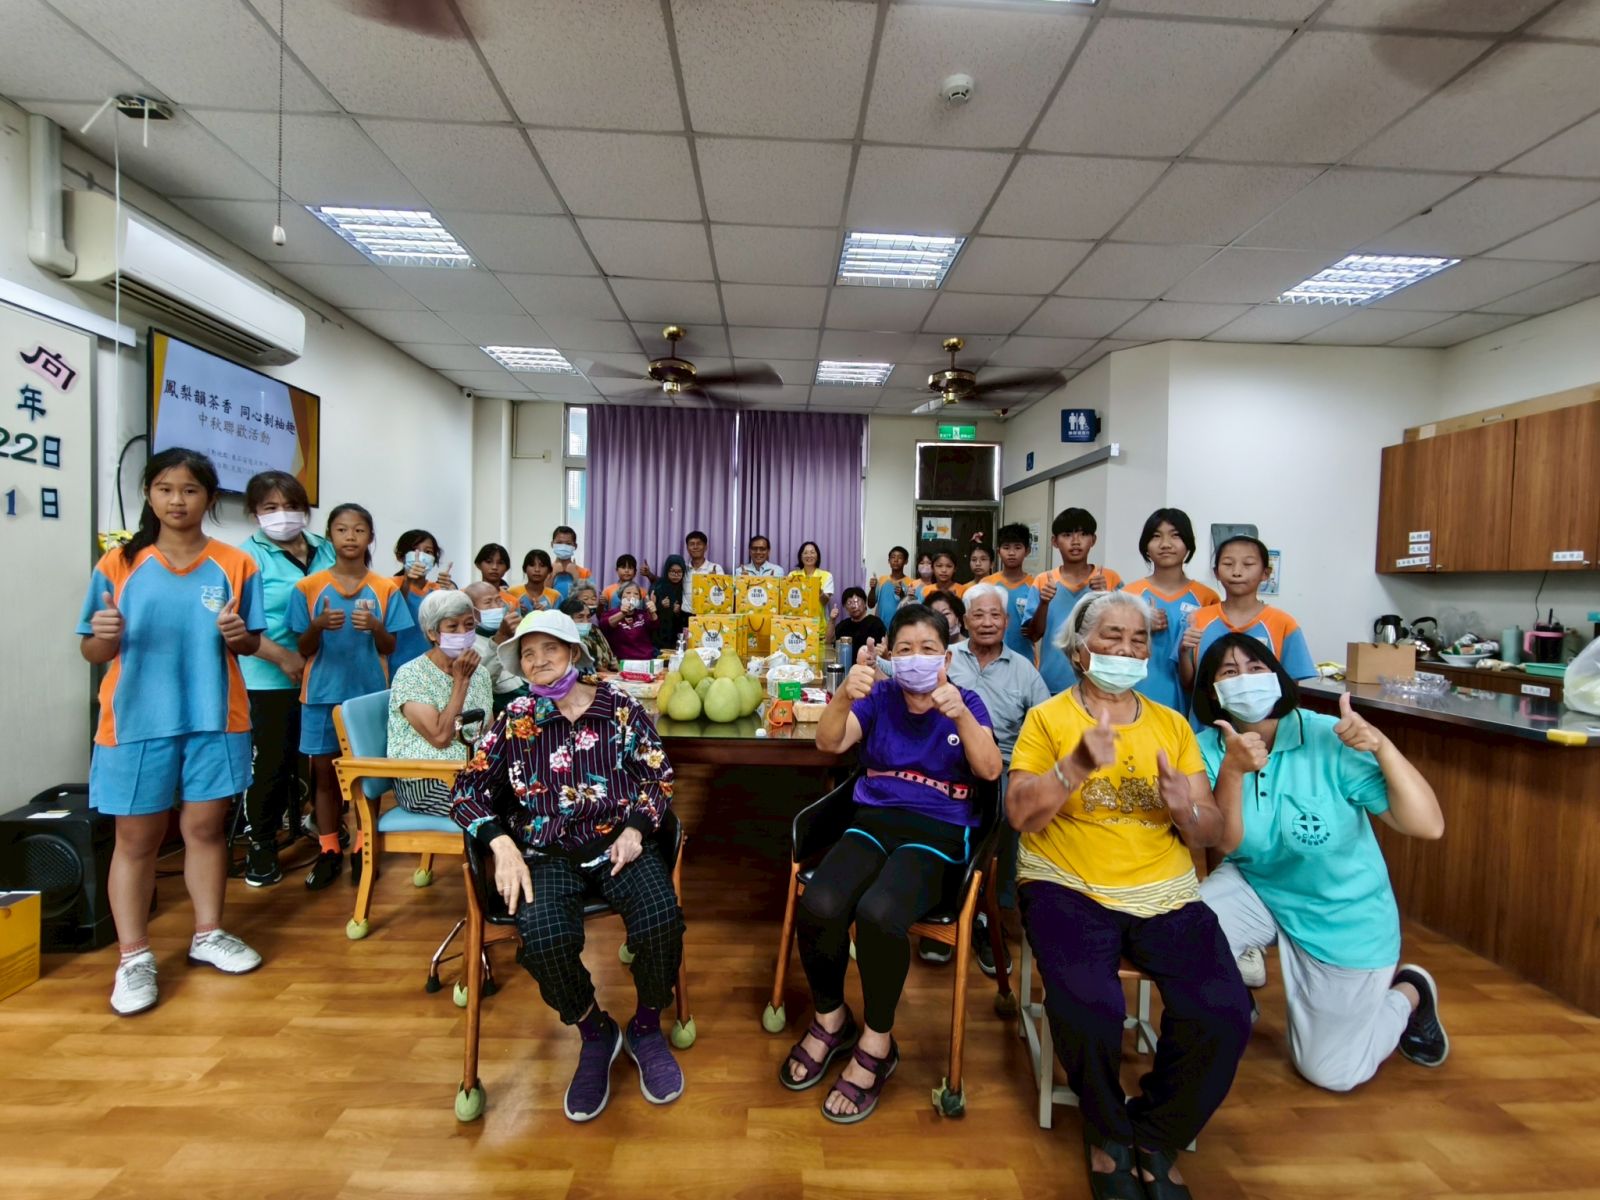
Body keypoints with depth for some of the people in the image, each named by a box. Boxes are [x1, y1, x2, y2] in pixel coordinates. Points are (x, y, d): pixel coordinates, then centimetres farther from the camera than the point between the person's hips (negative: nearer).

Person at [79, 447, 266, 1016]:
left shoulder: (236, 565, 1)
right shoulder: (118, 564, 0)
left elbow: (252, 644, 7)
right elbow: (92, 652, 2)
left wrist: (238, 636, -15)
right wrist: (105, 637, -19)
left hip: (214, 718, 1)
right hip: (138, 720, 0)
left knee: (206, 826, 10)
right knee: (136, 838, 7)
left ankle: (208, 933, 24)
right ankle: (134, 956, 17)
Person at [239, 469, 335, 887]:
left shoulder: (325, 550, 9)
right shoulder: (249, 555, -5)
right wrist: (284, 657, -22)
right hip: (273, 679, -4)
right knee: (274, 762, 3)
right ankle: (261, 844, 21)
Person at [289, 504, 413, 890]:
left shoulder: (386, 589, 0)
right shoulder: (309, 587, 0)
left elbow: (389, 649, 1)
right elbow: (304, 650, 1)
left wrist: (375, 626, -20)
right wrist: (319, 625, -19)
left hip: (369, 692, 0)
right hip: (322, 693, 1)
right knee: (324, 772, 9)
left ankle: (363, 848, 21)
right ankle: (329, 851, 22)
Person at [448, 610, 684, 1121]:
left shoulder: (620, 706, 5)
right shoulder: (513, 720, 8)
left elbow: (659, 776, 7)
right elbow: (468, 790, 6)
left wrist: (635, 829, -10)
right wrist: (502, 844, -10)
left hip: (618, 844, 0)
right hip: (548, 854, 1)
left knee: (661, 920, -28)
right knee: (544, 939, -30)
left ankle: (646, 1030, 6)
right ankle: (596, 1035, 4)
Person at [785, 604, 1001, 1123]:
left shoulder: (966, 701, 3)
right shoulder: (878, 697, 6)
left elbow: (990, 770, -11)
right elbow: (829, 743, -9)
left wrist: (961, 716, -29)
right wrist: (843, 697, -30)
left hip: (938, 831, -2)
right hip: (874, 820, 2)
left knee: (878, 914, -32)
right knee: (818, 906, -26)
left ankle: (877, 1041, -3)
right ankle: (831, 1018, 7)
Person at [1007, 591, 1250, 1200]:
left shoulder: (1172, 725, 12)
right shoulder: (1047, 717, 2)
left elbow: (1211, 833, 8)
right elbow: (1020, 815, -7)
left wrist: (1186, 808, -15)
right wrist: (1077, 765, -22)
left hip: (1166, 893, 3)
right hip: (1068, 887, -3)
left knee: (1223, 1013, -20)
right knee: (1088, 1008, -27)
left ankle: (1157, 1142, 10)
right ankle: (1108, 1138, 9)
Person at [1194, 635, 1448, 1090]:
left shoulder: (1329, 739, -23)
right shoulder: (1207, 749, -15)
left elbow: (1429, 826, -24)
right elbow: (1226, 843, -22)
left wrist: (1381, 746, -37)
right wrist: (1232, 771, -38)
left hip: (1343, 916, -2)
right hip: (1256, 888, 2)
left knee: (1330, 1073, 10)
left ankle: (1408, 992, 36)